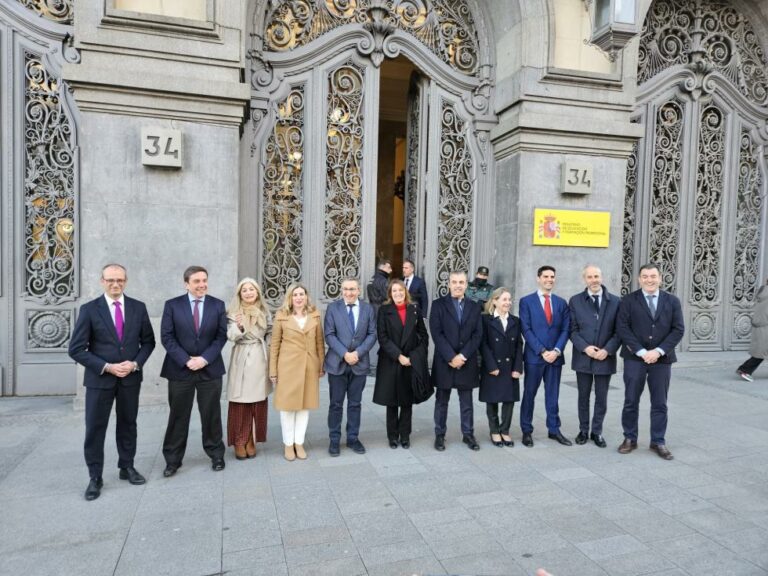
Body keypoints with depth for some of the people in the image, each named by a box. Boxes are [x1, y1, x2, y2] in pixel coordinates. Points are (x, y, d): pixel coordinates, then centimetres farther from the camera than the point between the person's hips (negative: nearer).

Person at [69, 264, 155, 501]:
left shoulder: (138, 308, 0)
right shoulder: (89, 309, -7)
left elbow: (148, 341, 6)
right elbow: (76, 349, -8)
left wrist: (135, 363, -11)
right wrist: (107, 367, -16)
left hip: (131, 377, 2)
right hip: (99, 378, -2)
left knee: (128, 424, 14)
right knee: (95, 428, 4)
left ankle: (127, 467, 30)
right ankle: (95, 477, 19)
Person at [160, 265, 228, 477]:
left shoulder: (218, 305, 3)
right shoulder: (172, 305, 0)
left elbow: (221, 336, -1)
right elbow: (167, 337, -5)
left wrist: (205, 359, -13)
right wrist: (186, 360, -14)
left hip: (210, 369, 1)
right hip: (180, 369, -1)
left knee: (211, 415, 10)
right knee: (178, 417, 7)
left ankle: (216, 455, 25)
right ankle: (173, 460, 21)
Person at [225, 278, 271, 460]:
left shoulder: (264, 312, 7)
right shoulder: (234, 313, -4)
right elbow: (231, 336, -16)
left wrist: (271, 360, 9)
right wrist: (239, 327, -36)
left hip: (260, 360, 3)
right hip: (242, 360, -3)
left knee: (257, 402, 8)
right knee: (240, 403, 1)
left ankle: (251, 441, 20)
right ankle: (239, 442, 14)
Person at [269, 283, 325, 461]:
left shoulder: (315, 315, 3)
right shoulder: (281, 316, -3)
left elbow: (320, 342, 8)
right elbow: (274, 344, -1)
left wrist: (322, 365, 5)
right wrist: (273, 371, -3)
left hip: (309, 366, 2)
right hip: (288, 366, -2)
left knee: (305, 404, 8)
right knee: (288, 405, 5)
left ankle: (299, 443, 21)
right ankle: (288, 444, 19)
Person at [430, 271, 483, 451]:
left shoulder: (474, 307, 7)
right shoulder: (438, 305, -2)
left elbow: (478, 335, 0)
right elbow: (436, 334, -9)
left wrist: (463, 355, -11)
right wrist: (451, 357, -16)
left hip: (467, 362, 2)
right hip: (444, 362, -2)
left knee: (466, 402, 11)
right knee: (442, 401, 9)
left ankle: (468, 434, 24)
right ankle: (440, 435, 20)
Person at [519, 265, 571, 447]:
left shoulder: (561, 303, 10)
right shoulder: (526, 301, -2)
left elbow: (565, 330, 5)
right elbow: (526, 330, -8)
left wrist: (556, 351, -10)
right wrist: (542, 351, -14)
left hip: (555, 356, 3)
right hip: (534, 356, -3)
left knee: (553, 395, 11)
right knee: (529, 395, 5)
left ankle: (554, 430, 22)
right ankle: (527, 431, 15)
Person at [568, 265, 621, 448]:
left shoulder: (615, 301, 0)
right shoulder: (575, 301, 0)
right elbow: (572, 329, -2)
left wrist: (608, 350, -13)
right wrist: (585, 347, -15)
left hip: (605, 358, 0)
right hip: (583, 357, 0)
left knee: (601, 398, 9)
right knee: (583, 397, 11)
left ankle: (597, 432, 24)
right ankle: (583, 431, 25)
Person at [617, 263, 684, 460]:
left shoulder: (672, 301, 5)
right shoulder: (628, 300, 0)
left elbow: (678, 330, 0)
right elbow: (622, 328, -7)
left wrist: (659, 351, -12)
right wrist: (641, 352, -14)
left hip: (662, 359, 2)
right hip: (635, 358, -1)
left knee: (660, 403, 9)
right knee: (631, 401, 5)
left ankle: (658, 442, 21)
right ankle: (630, 439, 18)